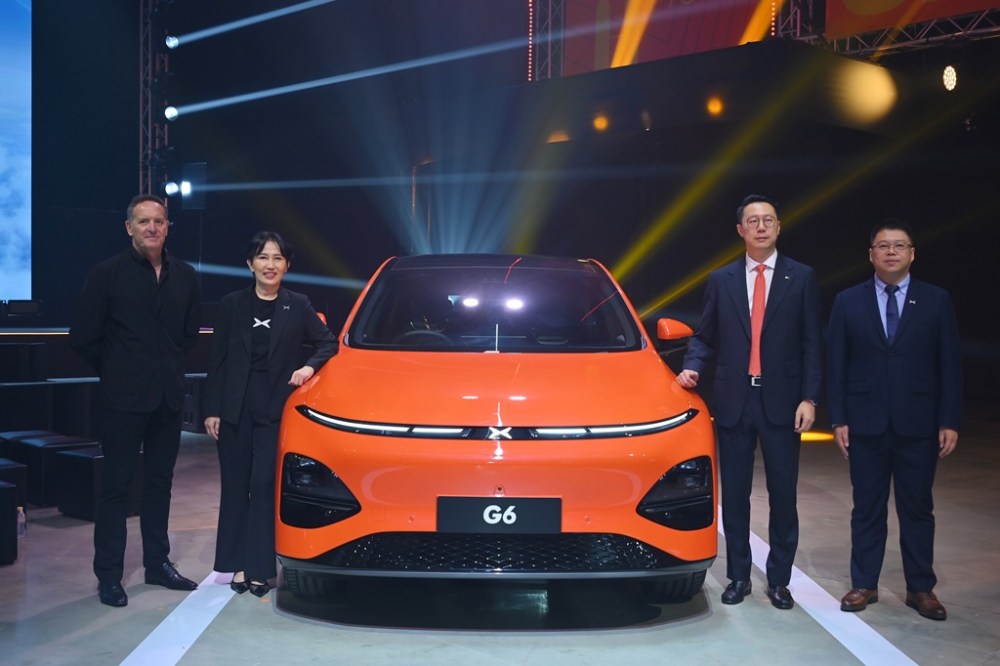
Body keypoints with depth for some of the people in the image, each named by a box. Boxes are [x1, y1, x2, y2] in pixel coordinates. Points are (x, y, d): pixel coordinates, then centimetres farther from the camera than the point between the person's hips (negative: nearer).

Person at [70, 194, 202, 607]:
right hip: (124, 399, -5)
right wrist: (115, 371, 4)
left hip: (169, 397, 5)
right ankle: (108, 576, 8)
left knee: (159, 481, 13)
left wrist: (168, 366, 13)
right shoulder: (108, 274, -7)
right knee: (117, 485, 0)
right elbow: (83, 336, -4)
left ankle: (157, 563, 24)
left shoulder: (184, 276, 7)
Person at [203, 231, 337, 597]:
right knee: (236, 487, 7)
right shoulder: (232, 305, 3)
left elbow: (328, 343, 8)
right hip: (235, 408, 1)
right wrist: (212, 410, 1)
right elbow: (217, 360, 4)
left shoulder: (298, 306, 2)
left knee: (264, 485, -5)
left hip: (275, 409, -1)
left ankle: (259, 567, 0)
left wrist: (310, 366, -11)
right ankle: (239, 564, 15)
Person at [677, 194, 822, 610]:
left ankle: (779, 580, 17)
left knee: (783, 495, 5)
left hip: (781, 402, -1)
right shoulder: (721, 280, 7)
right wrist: (691, 367, -10)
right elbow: (705, 337, 10)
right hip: (733, 401, 2)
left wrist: (809, 398, -7)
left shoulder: (801, 278, 3)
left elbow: (812, 344, 0)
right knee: (734, 494, 8)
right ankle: (738, 576, 21)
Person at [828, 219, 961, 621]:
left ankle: (920, 588, 19)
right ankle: (864, 584, 19)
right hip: (865, 424, 0)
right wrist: (838, 420, -2)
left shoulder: (936, 301, 2)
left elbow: (950, 365, 1)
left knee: (917, 508, 8)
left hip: (918, 425, 0)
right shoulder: (848, 302, 3)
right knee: (867, 508, 8)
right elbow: (837, 365, 3)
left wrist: (950, 422, -4)